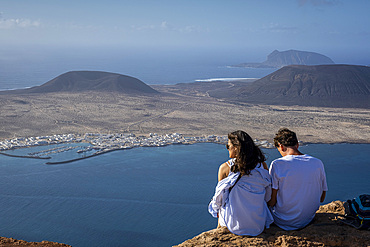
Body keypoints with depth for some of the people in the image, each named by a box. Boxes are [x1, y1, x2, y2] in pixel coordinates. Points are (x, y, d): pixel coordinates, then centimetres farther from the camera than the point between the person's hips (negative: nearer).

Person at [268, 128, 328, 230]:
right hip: (308, 219, 5)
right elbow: (321, 198, 5)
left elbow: (271, 202, -14)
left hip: (283, 222, -4)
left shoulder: (277, 165, -17)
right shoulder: (318, 163, -5)